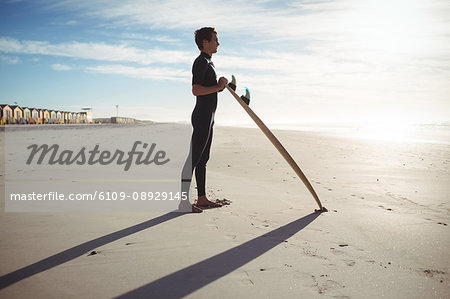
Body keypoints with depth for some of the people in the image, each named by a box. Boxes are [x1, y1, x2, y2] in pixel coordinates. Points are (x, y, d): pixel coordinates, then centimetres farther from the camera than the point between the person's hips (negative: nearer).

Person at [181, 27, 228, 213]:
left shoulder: (208, 62, 22)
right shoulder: (201, 62, -11)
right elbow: (195, 90, -22)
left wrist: (220, 86, 13)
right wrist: (218, 87, -16)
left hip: (208, 117, 11)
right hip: (202, 116, -11)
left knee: (203, 160, 12)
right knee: (193, 159, -9)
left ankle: (202, 198, 19)